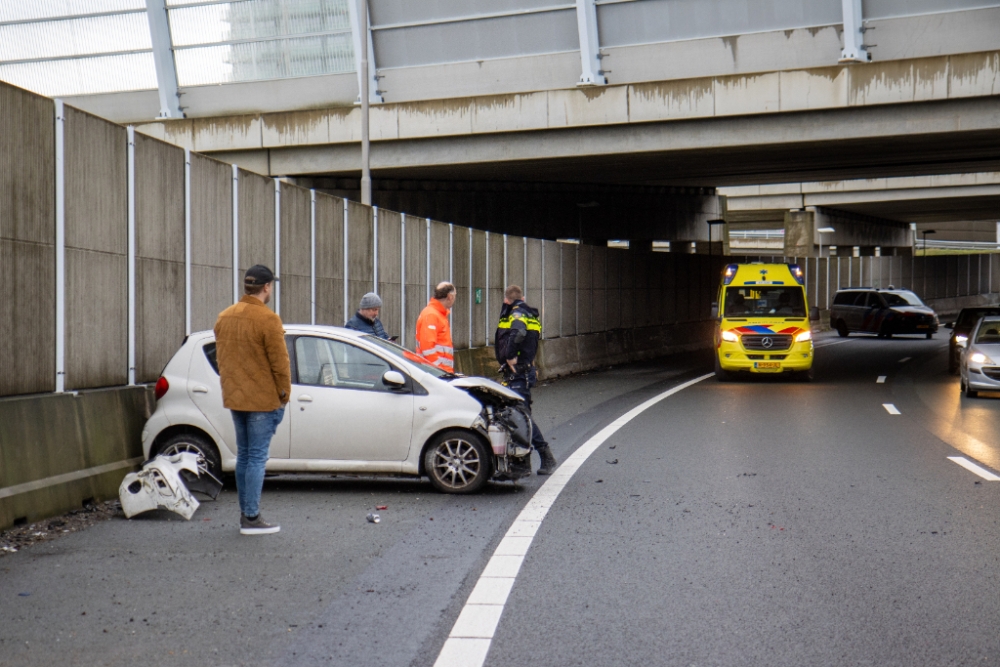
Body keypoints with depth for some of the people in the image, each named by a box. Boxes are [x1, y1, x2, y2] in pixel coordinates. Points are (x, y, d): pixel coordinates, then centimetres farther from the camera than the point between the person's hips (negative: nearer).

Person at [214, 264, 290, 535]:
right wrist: (283, 394, -4)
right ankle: (251, 518, -2)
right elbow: (279, 361, -15)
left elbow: (221, 358, 14)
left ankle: (245, 512, 21)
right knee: (257, 457, -3)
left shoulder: (225, 317, 8)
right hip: (263, 399, -7)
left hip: (234, 398, 7)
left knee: (243, 454, 15)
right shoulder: (268, 319, -16)